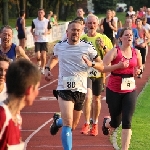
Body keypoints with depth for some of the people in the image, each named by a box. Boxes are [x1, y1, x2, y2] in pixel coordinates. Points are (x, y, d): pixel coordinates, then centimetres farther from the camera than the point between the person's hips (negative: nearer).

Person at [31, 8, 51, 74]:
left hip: (44, 40, 0)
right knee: (38, 56, -6)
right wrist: (34, 35, -8)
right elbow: (32, 30, 11)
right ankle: (38, 65, 25)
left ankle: (42, 68, 14)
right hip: (37, 41, 0)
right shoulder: (34, 21, -1)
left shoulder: (47, 21, -3)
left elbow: (49, 31, 5)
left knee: (43, 56, -4)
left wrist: (47, 32, -17)